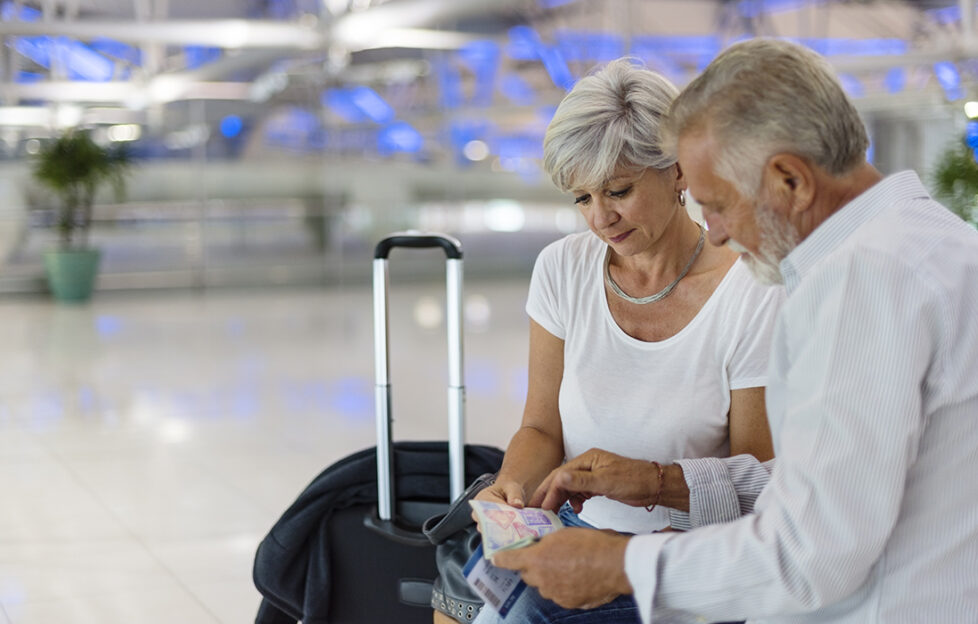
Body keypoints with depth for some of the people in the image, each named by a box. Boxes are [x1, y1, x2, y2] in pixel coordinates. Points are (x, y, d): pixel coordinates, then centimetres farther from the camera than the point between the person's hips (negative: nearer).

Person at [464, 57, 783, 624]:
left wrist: (643, 477, -22)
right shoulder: (563, 269, 3)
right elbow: (542, 427, 9)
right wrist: (512, 485, -12)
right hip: (575, 532, 4)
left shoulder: (754, 296, -9)